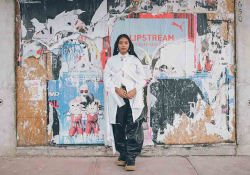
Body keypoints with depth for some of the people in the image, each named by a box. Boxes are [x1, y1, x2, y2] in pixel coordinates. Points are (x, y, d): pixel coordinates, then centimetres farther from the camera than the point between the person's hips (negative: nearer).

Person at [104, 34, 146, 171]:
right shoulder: (111, 60, 15)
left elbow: (142, 77, 8)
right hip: (116, 97, 1)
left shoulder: (135, 60, 14)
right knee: (118, 126, 2)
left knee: (134, 126, -9)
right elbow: (107, 78, 6)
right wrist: (116, 89, -11)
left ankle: (131, 158, -7)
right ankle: (123, 154, 15)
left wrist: (135, 90, -10)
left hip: (133, 97, -1)